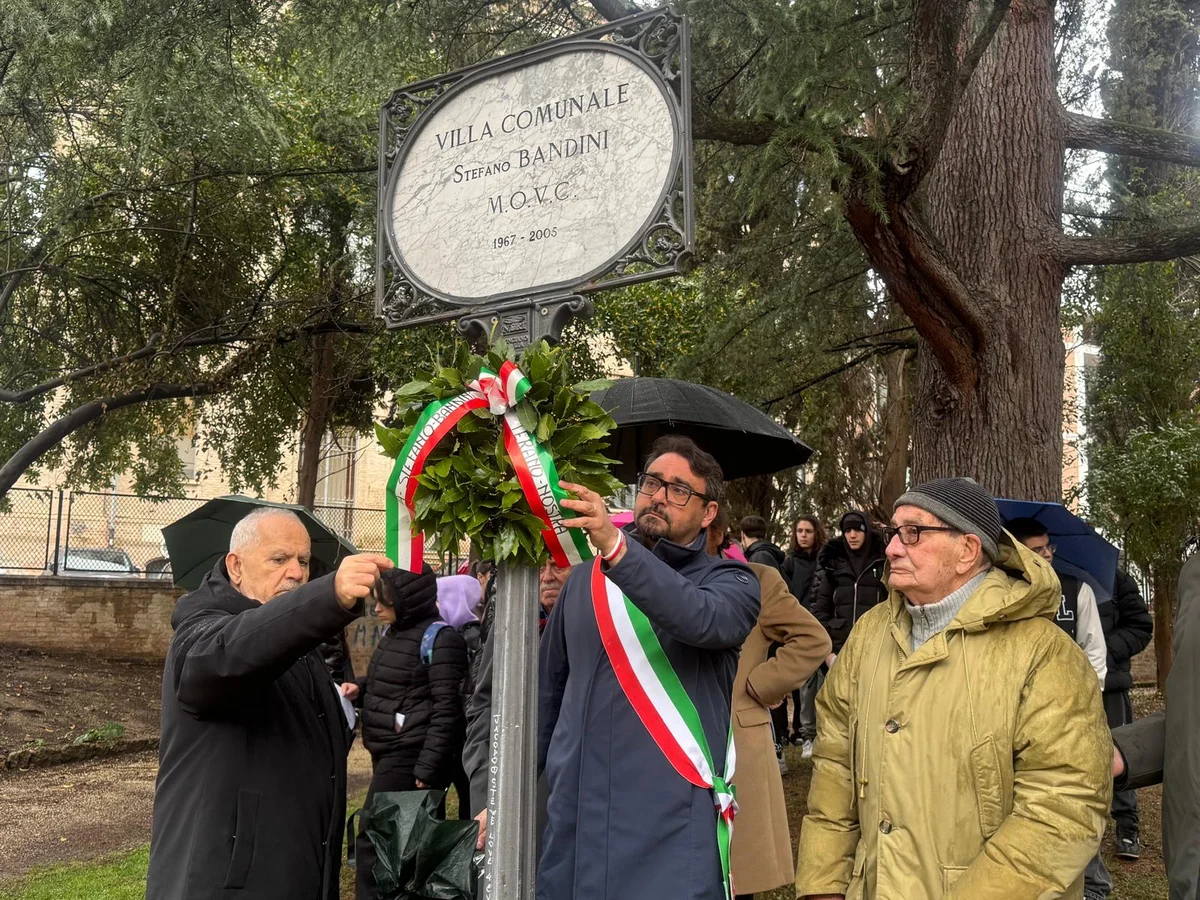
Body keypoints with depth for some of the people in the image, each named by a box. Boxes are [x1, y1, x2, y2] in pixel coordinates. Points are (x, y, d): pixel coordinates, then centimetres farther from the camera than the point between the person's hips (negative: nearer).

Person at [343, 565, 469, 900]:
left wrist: (426, 769, -20)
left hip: (411, 757, -8)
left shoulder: (439, 639, -15)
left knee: (372, 840, -7)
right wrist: (359, 687, 4)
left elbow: (447, 709, -18)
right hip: (388, 755, 9)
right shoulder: (392, 631, 11)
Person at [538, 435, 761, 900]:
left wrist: (616, 546, -35)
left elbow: (703, 619, -23)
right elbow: (548, 687, 16)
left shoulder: (730, 582, 1)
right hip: (570, 822, 3)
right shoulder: (584, 578, 11)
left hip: (671, 830, -3)